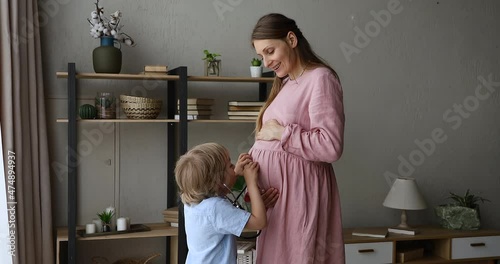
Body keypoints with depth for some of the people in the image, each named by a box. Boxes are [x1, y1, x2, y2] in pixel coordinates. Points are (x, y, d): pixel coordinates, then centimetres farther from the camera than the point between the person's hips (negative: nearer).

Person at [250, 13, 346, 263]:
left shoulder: (320, 78, -9)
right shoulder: (285, 84, 19)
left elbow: (330, 146, -20)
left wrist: (282, 133, -13)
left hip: (298, 188, -8)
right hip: (272, 188, 9)